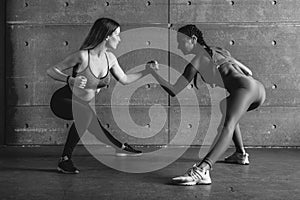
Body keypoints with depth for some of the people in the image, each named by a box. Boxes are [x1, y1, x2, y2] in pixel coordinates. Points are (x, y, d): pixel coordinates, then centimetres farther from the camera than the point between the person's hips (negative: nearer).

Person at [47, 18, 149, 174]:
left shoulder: (110, 58, -4)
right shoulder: (83, 56, -25)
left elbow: (124, 80, 11)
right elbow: (51, 71, -20)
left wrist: (147, 71, 4)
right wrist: (70, 80, -37)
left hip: (82, 105, 8)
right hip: (63, 101, -8)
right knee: (86, 114, -33)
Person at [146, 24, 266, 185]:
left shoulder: (198, 59, 5)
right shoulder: (219, 50, 27)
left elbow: (174, 91, 3)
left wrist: (154, 73, 6)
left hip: (246, 88, -8)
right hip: (259, 88, 8)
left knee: (228, 125, -30)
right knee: (228, 111, 35)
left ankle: (202, 170, -50)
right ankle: (241, 154, 37)